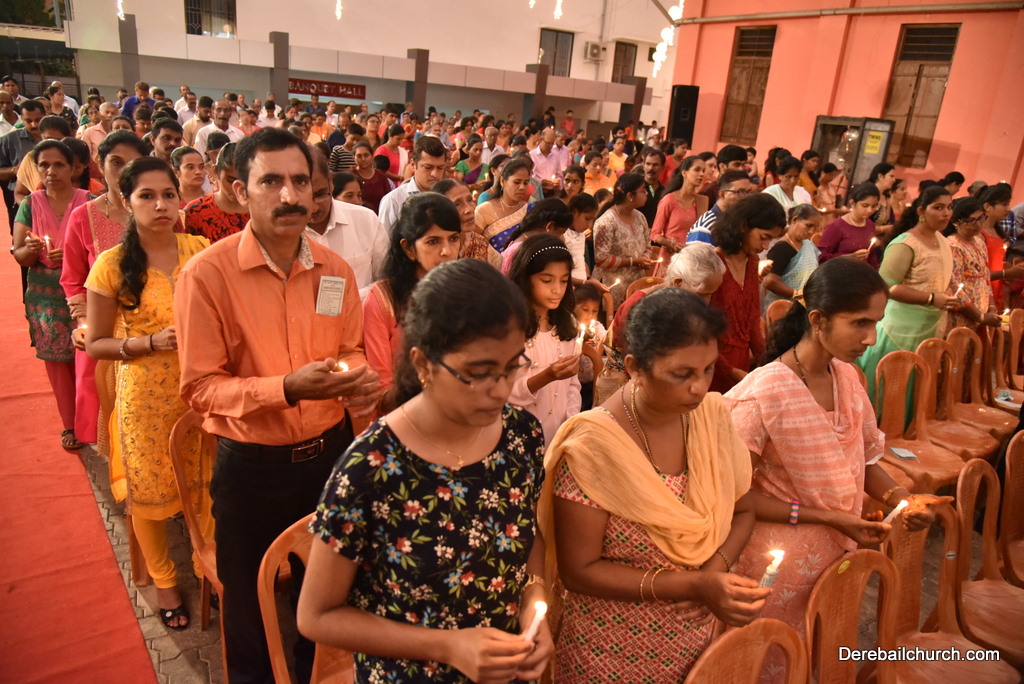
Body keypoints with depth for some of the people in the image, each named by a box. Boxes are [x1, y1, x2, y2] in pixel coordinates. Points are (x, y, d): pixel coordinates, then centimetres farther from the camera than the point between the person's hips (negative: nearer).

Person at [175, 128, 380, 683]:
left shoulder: (335, 270, -2)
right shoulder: (206, 274, -16)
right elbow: (200, 387, -15)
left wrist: (357, 376, -13)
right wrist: (288, 388, -29)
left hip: (329, 451, 4)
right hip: (251, 466, -3)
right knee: (249, 604, 19)